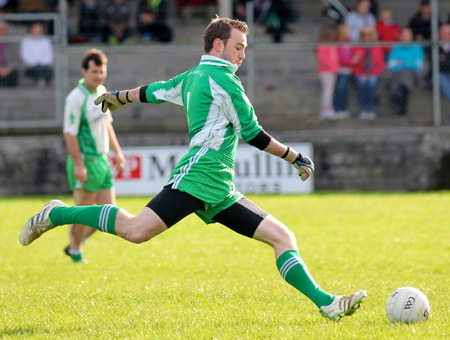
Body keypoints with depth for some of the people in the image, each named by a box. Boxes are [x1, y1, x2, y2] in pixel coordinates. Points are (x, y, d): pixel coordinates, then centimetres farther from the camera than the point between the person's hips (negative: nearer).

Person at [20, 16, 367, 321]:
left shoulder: (191, 77, 22)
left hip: (219, 194, 10)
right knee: (136, 231, -22)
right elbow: (252, 133, -6)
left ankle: (326, 303, -9)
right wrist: (296, 158, 3)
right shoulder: (221, 78, -5)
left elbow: (153, 90, 39)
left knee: (282, 236, 1)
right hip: (198, 177, -10)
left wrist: (118, 97, 58)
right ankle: (57, 215, -5)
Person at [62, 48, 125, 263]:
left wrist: (117, 152, 21)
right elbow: (69, 133, -18)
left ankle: (77, 243, 22)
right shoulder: (76, 98, -15)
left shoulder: (102, 92, 11)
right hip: (85, 162, -8)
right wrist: (78, 164, -23)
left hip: (102, 160, 8)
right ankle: (76, 252, 14)